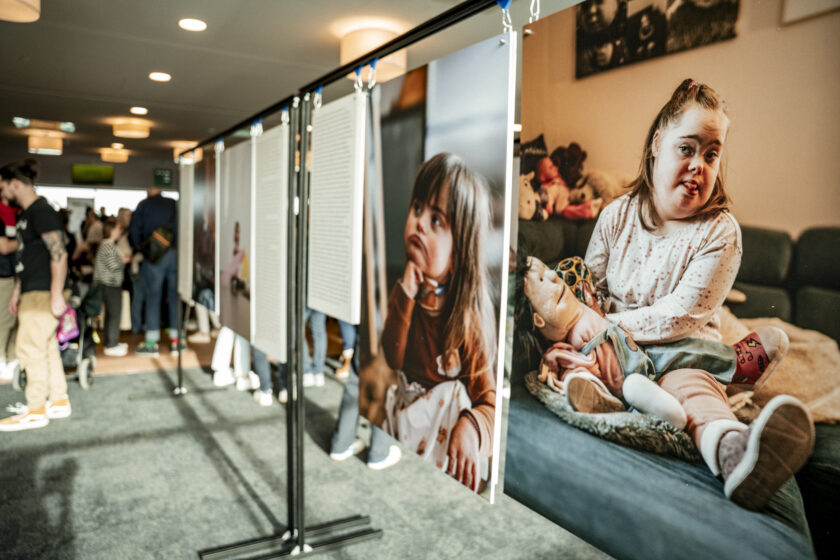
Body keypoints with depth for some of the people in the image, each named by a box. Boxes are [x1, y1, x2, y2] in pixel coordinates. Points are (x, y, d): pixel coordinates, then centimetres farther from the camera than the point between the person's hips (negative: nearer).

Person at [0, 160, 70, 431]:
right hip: (31, 293, 10)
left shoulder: (41, 212, -14)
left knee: (30, 348, -5)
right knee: (47, 347, 13)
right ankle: (59, 401, 21)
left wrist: (57, 295, -23)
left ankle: (36, 411, 3)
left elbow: (59, 253, -21)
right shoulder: (26, 214, 17)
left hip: (42, 294, -10)